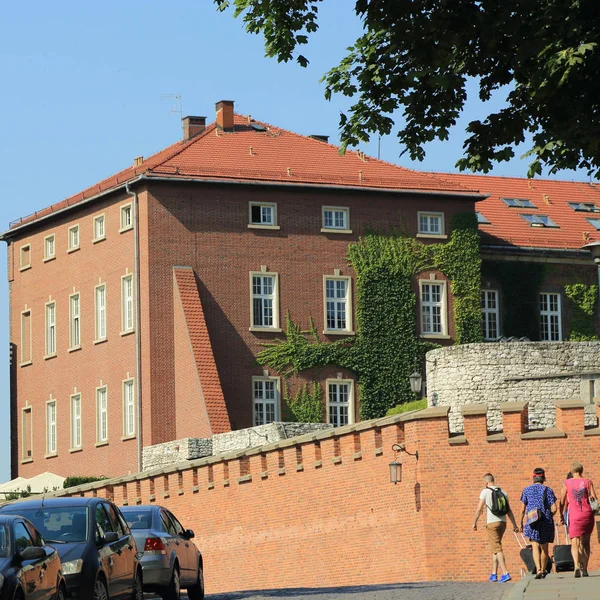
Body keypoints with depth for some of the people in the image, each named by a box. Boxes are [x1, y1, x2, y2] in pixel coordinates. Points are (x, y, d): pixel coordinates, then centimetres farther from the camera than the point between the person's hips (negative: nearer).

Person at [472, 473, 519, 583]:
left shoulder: (485, 491, -4)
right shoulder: (503, 492, 11)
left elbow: (479, 509, -6)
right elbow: (509, 510, 10)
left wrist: (474, 522, 3)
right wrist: (514, 524, 10)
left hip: (492, 523, -6)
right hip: (503, 522, 6)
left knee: (496, 548, -9)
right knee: (495, 547, 17)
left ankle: (505, 573, -21)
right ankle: (494, 574, 18)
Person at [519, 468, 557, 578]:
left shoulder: (527, 490, 3)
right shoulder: (548, 490, 0)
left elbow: (523, 509, 4)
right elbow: (554, 509, -4)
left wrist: (521, 523, 16)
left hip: (532, 522, -1)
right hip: (546, 522, 1)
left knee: (535, 547, -8)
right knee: (544, 548, 16)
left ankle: (538, 569, -28)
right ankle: (543, 570, 29)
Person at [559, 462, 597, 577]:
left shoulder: (567, 483, 3)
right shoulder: (588, 482, 3)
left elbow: (562, 501, 3)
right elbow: (594, 498, -4)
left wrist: (562, 515, 12)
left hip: (574, 515, -1)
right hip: (587, 515, 1)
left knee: (574, 543, -6)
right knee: (585, 543, 14)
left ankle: (577, 566, -29)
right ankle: (584, 569, 14)